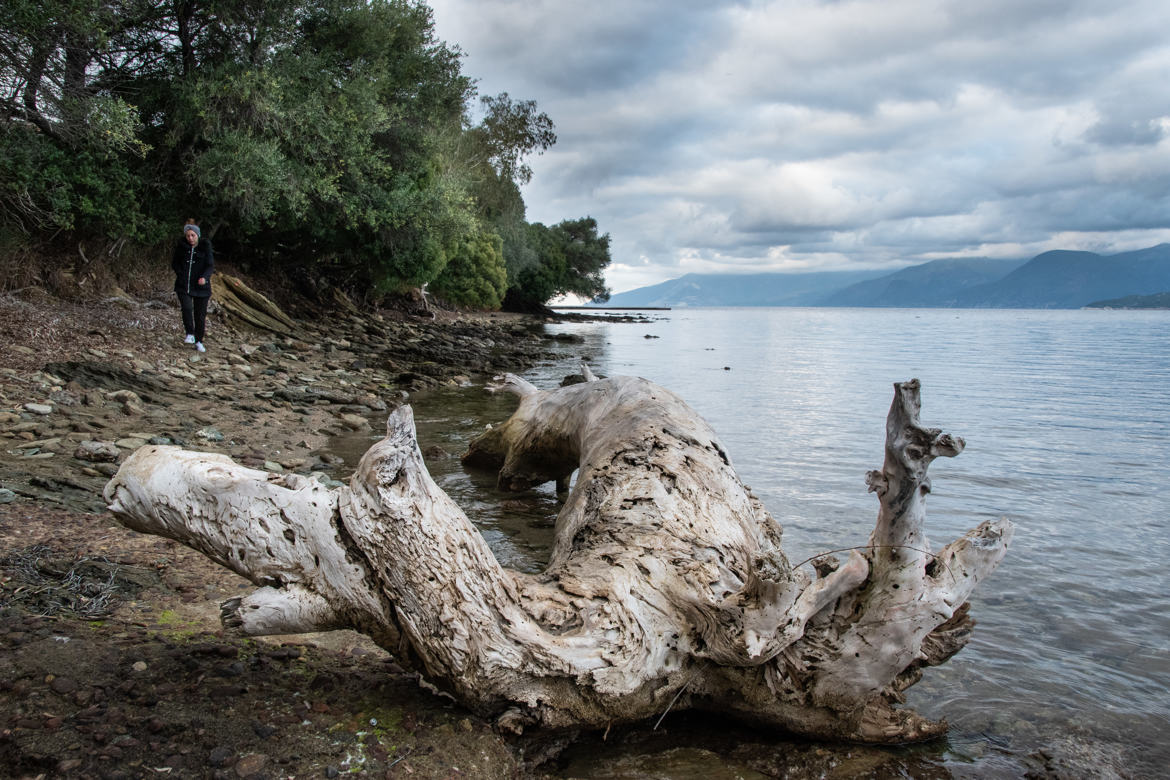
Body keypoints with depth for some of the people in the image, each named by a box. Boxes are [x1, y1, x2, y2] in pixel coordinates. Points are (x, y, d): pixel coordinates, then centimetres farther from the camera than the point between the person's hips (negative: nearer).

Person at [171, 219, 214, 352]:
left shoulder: (205, 247, -4)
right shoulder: (181, 246, 2)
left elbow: (210, 266, -9)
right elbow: (174, 263, 13)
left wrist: (204, 277, -28)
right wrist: (181, 274, -4)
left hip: (201, 286, -1)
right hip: (183, 285, 1)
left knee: (200, 314, 4)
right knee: (187, 308, -22)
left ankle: (199, 341, 18)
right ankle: (190, 334, -8)